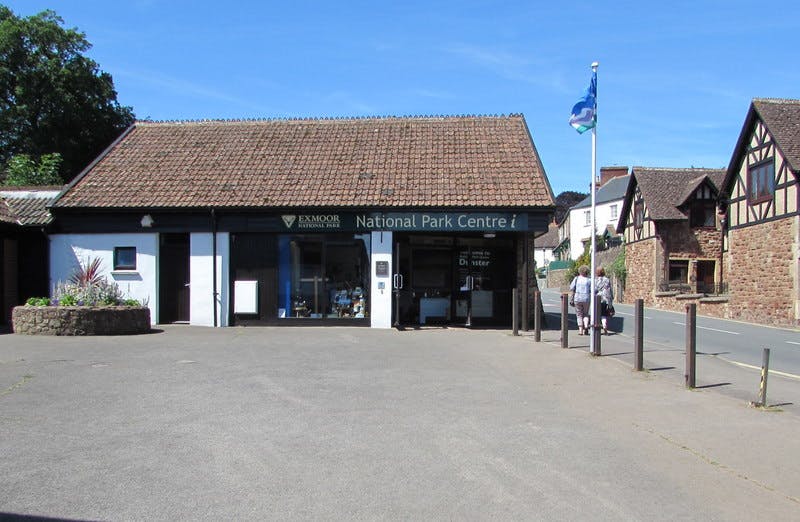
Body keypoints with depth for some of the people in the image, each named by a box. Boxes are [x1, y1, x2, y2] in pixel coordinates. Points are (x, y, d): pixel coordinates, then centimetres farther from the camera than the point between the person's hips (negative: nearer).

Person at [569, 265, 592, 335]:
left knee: (579, 314, 8)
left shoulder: (576, 278, -1)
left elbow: (571, 288, -5)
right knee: (586, 314, 16)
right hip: (586, 299, 0)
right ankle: (586, 327, 0)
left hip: (577, 298, 0)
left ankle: (580, 329, 1)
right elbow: (592, 291, -5)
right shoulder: (589, 280, -2)